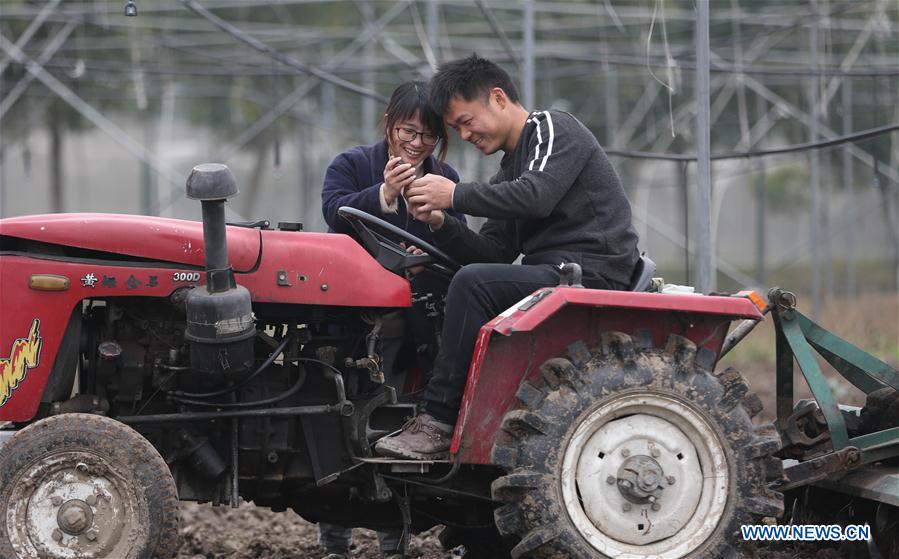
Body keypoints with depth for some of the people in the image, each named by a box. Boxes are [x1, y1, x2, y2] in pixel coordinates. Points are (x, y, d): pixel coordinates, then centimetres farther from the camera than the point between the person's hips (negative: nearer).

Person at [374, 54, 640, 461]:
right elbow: (493, 252, 15)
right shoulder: (509, 169, 24)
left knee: (473, 284, -26)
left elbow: (535, 196, -21)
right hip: (554, 276, 9)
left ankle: (439, 423, -26)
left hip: (593, 271, -9)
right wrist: (440, 224, -2)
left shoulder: (554, 130, -1)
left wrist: (455, 195, -16)